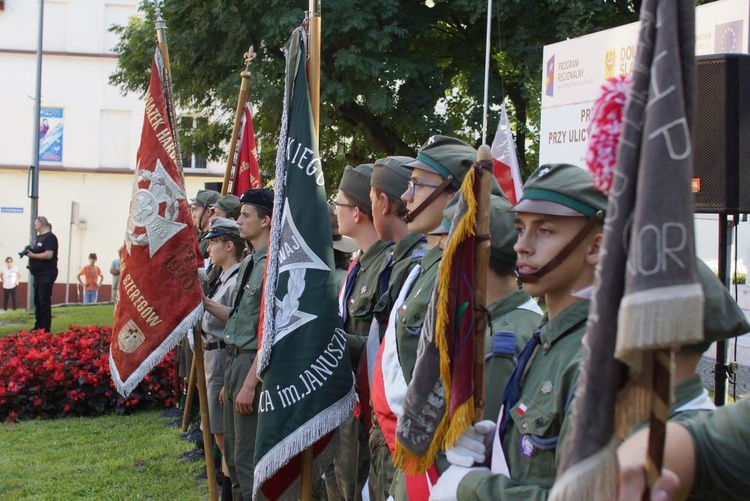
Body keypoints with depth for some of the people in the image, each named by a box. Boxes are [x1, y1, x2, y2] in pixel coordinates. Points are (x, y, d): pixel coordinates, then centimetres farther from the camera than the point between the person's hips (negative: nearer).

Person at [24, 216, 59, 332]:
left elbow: (49, 255, -21)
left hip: (47, 273, -10)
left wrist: (33, 255, -20)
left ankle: (45, 328, -7)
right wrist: (28, 252, 2)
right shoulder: (39, 237, 17)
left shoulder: (50, 237, -11)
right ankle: (38, 326, 17)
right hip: (38, 273, 10)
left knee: (44, 301, -9)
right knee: (37, 300, 11)